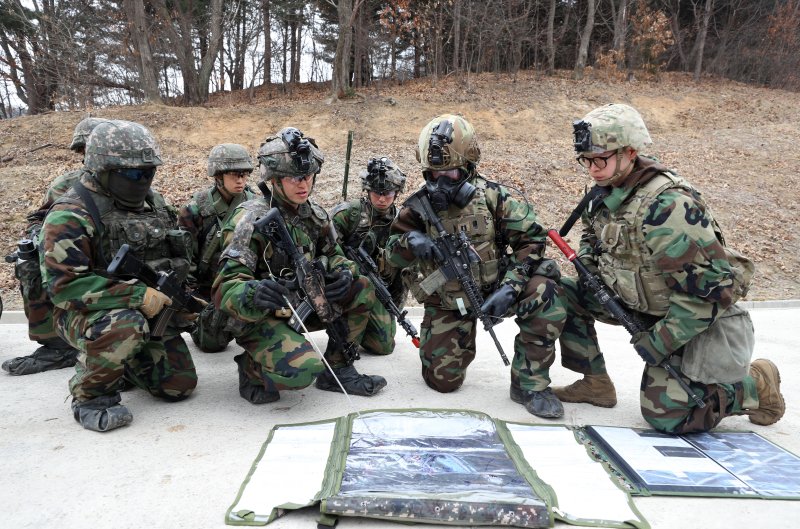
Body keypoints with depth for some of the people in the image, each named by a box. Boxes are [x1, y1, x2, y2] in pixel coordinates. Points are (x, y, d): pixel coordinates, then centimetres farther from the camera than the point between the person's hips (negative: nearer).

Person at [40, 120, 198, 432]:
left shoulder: (152, 202, 5)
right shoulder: (70, 216, -18)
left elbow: (177, 253, 19)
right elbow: (64, 286, -24)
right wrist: (137, 295, -31)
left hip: (152, 311, 6)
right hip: (86, 313, -6)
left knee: (180, 385, 1)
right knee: (125, 325, -40)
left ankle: (126, 363, 30)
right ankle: (90, 395, -11)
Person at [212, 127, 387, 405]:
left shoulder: (314, 213, 1)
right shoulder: (251, 218, -20)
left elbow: (332, 253, 15)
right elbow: (225, 287, -26)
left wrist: (344, 273, -10)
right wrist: (253, 294, -50)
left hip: (303, 306, 7)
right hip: (261, 319, -7)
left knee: (362, 290, -3)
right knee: (304, 369, -31)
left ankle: (337, 369, 6)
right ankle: (252, 367, 2)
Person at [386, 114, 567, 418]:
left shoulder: (491, 196, -11)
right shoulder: (418, 207, -7)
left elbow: (531, 239, -10)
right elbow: (393, 257, -1)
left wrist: (510, 287, -24)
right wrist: (410, 241, -26)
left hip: (493, 291, 0)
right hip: (446, 303, 1)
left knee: (544, 293, -29)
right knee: (443, 380, -2)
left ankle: (530, 384, -14)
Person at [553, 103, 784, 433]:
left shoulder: (665, 206, -31)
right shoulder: (610, 191, -4)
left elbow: (710, 288, -30)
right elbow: (593, 232, 18)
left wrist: (660, 341, -24)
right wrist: (587, 259, -4)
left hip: (697, 317, -8)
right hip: (642, 303, 8)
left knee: (664, 414, -11)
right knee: (564, 294, -2)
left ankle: (756, 387, 13)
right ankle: (596, 383, 10)